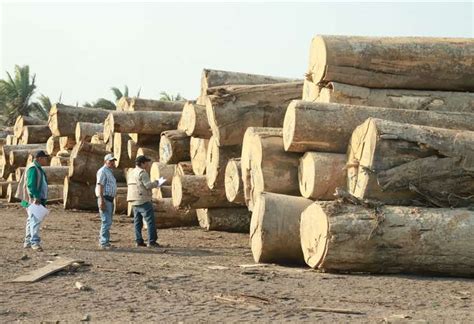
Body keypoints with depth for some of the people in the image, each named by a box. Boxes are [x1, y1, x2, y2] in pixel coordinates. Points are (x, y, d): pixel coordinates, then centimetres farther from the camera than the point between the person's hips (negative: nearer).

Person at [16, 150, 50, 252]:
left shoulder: (38, 168, 19)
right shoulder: (32, 168, -14)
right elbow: (31, 184, -22)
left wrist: (42, 199, 24)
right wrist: (35, 197, -27)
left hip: (38, 199, 11)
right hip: (33, 200, -11)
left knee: (32, 220, 13)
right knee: (35, 220, -16)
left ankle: (28, 242, 19)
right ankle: (35, 242, -21)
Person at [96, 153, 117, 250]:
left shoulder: (110, 172, 21)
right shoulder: (103, 171, -10)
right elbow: (100, 186, -18)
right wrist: (101, 201, -25)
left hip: (110, 200, 10)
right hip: (104, 199, -10)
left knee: (107, 222, 13)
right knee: (106, 221, -14)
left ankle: (102, 241, 20)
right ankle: (104, 243, -15)